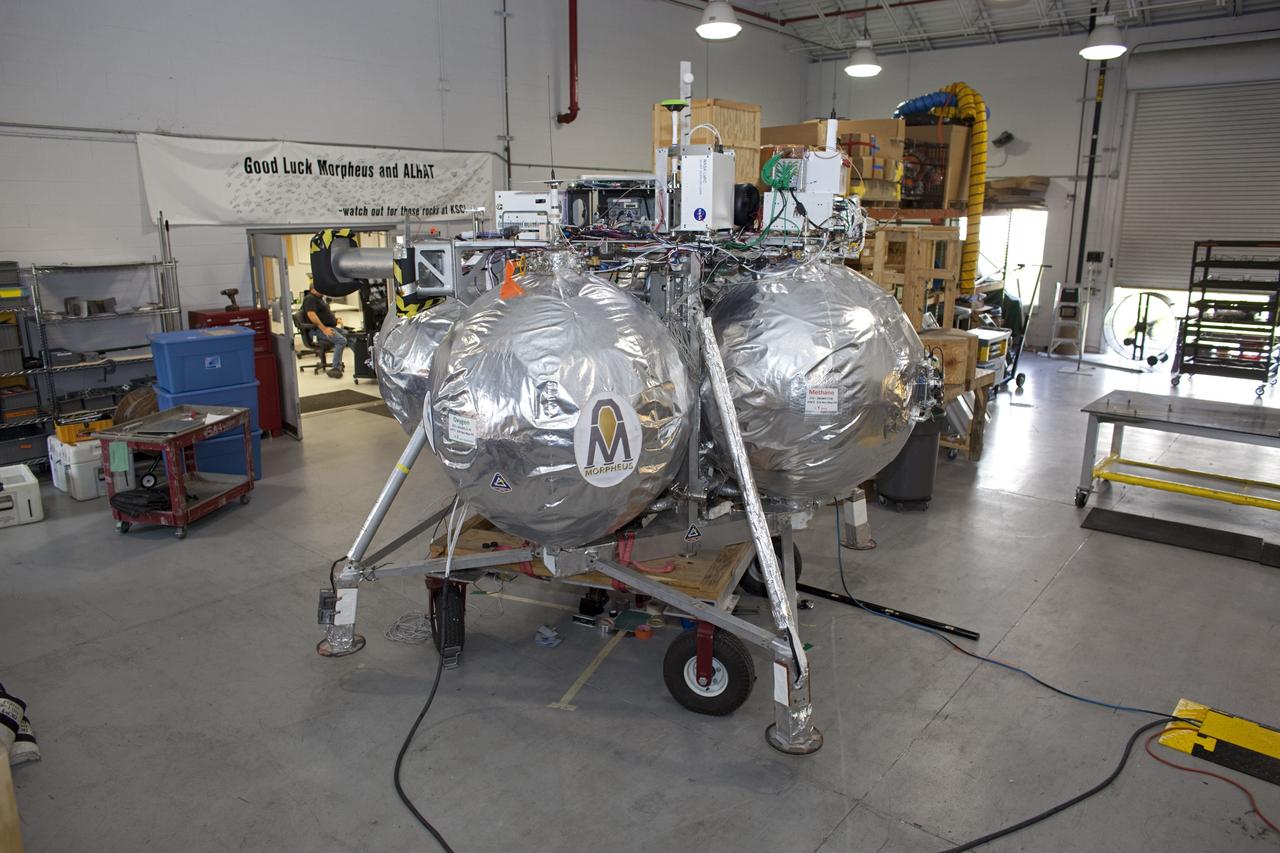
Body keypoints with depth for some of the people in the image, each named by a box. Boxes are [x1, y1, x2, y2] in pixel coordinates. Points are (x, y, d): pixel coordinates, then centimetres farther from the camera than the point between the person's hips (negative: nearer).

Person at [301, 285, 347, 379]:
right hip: (319, 329, -11)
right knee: (341, 340, -27)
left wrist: (335, 319, 17)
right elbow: (311, 315, -24)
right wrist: (324, 329, -28)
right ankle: (335, 368, -26)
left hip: (330, 326, 11)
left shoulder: (320, 298, 20)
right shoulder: (309, 299, -11)